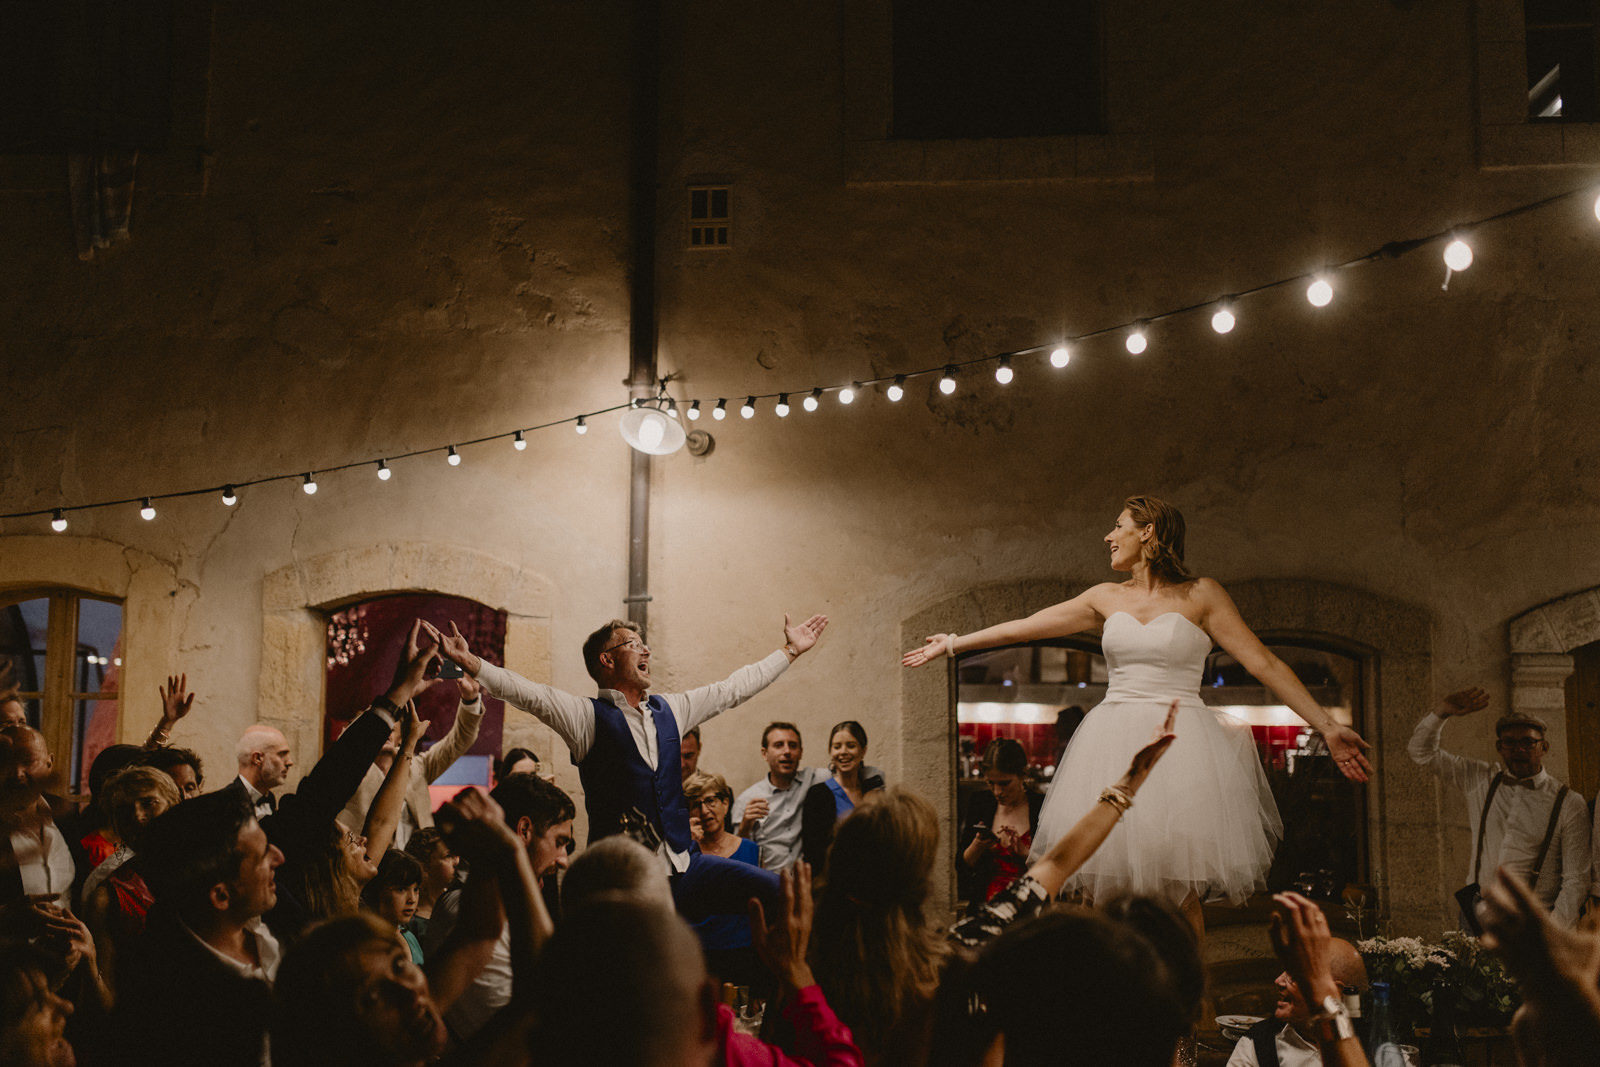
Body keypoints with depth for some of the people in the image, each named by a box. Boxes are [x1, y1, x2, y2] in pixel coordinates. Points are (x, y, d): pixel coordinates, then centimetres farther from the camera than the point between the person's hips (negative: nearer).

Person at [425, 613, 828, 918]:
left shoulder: (670, 709, 16)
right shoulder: (588, 717, -1)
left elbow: (733, 688, 24)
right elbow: (528, 693, -14)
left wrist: (790, 651, 30)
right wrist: (471, 663, -27)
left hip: (685, 867, 5)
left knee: (775, 893, -9)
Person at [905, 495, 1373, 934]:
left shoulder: (1200, 595, 2)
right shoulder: (1106, 598, 13)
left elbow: (1264, 663, -1)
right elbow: (1022, 628, 20)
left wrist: (1327, 726, -6)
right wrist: (952, 644, 23)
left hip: (1180, 741, -3)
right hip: (1114, 744, 3)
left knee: (1179, 893, -8)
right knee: (1104, 892, -2)